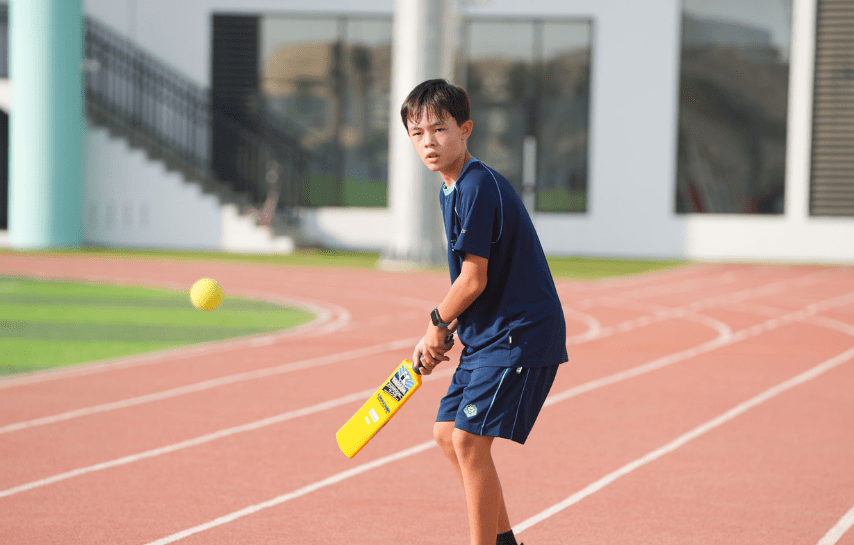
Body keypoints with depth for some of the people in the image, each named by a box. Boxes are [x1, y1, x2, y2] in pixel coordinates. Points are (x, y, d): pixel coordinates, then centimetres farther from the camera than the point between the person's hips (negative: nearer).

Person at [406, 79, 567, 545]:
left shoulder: (477, 188, -20)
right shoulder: (451, 189, 11)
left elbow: (474, 280, -19)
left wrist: (437, 324, -3)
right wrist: (445, 330, 8)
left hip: (519, 333, -10)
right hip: (488, 334, 10)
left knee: (469, 440, -13)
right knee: (447, 433, 12)